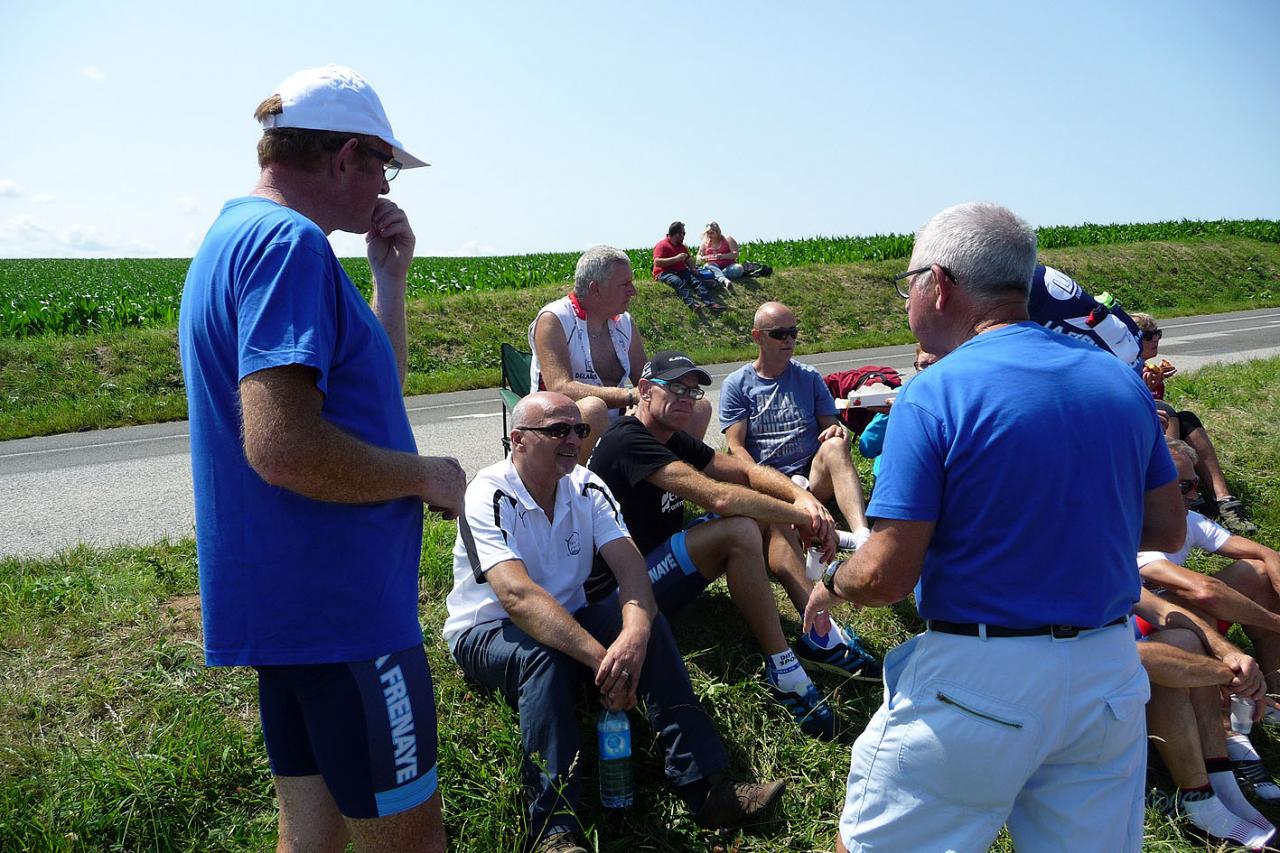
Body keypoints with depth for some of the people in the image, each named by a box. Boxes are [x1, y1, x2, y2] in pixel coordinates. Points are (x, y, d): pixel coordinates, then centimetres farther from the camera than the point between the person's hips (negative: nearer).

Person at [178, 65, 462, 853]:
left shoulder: (238, 236, 16)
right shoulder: (290, 243, -17)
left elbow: (370, 393, 20)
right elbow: (283, 449, -29)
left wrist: (389, 277, 11)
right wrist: (428, 477, -15)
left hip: (288, 604, 10)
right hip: (339, 609, -10)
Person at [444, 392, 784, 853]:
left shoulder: (587, 487, -3)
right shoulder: (489, 496, -21)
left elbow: (630, 565, -17)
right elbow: (517, 595, -35)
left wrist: (634, 632, -38)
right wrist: (600, 656, -43)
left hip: (565, 619, 5)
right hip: (486, 632, -5)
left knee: (649, 624, -20)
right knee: (544, 656, -37)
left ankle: (703, 785, -20)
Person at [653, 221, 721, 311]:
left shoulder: (682, 246, 23)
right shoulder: (662, 245, -2)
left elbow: (687, 261, 32)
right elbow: (657, 262, -16)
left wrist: (692, 268, 7)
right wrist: (676, 258, -20)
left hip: (680, 272, 7)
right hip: (664, 273, -7)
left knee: (697, 280, -22)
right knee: (678, 282, -38)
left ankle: (710, 302, -42)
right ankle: (692, 303, -61)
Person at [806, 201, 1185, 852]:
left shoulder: (933, 396, -16)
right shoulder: (1121, 380, 3)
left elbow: (886, 575, -18)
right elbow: (1166, 529, 11)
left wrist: (832, 582, 2)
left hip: (978, 682, -6)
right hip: (1109, 678, 6)